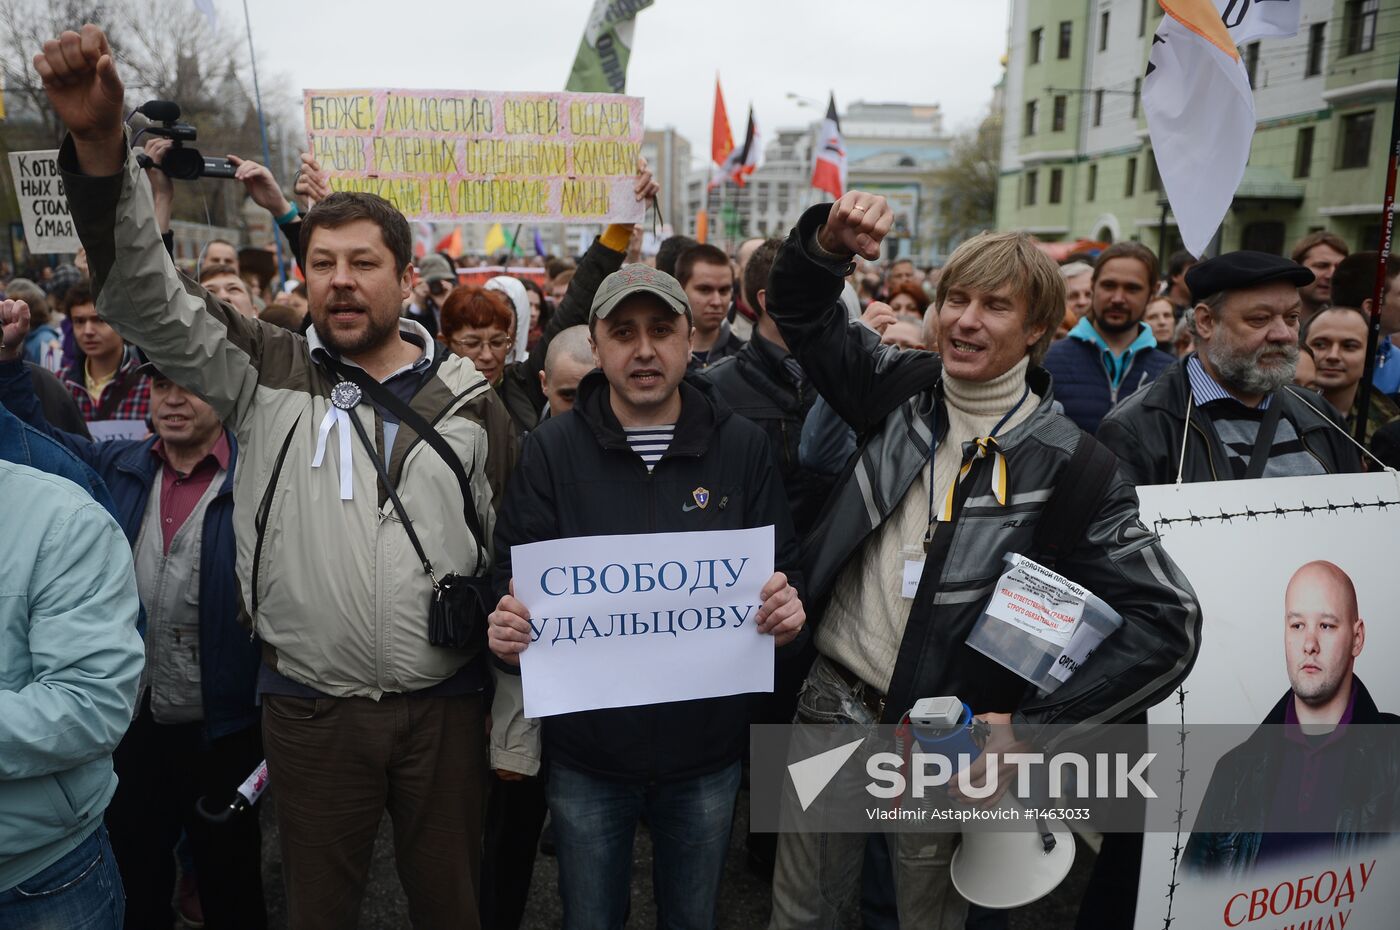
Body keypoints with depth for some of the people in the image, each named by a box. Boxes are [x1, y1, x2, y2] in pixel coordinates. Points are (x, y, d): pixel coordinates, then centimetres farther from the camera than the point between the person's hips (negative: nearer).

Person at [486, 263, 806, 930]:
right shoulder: (551, 449, -5)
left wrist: (786, 610, -21)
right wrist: (507, 625, -25)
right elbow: (512, 577, -3)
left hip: (706, 749, 1)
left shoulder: (743, 447, -3)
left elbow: (781, 571, 1)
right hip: (586, 750, 0)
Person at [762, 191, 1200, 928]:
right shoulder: (903, 389, -2)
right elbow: (799, 311, 7)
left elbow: (1168, 621, -11)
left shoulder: (1068, 464, -12)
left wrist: (1032, 725, -14)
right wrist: (829, 241, -15)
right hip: (831, 702, 3)